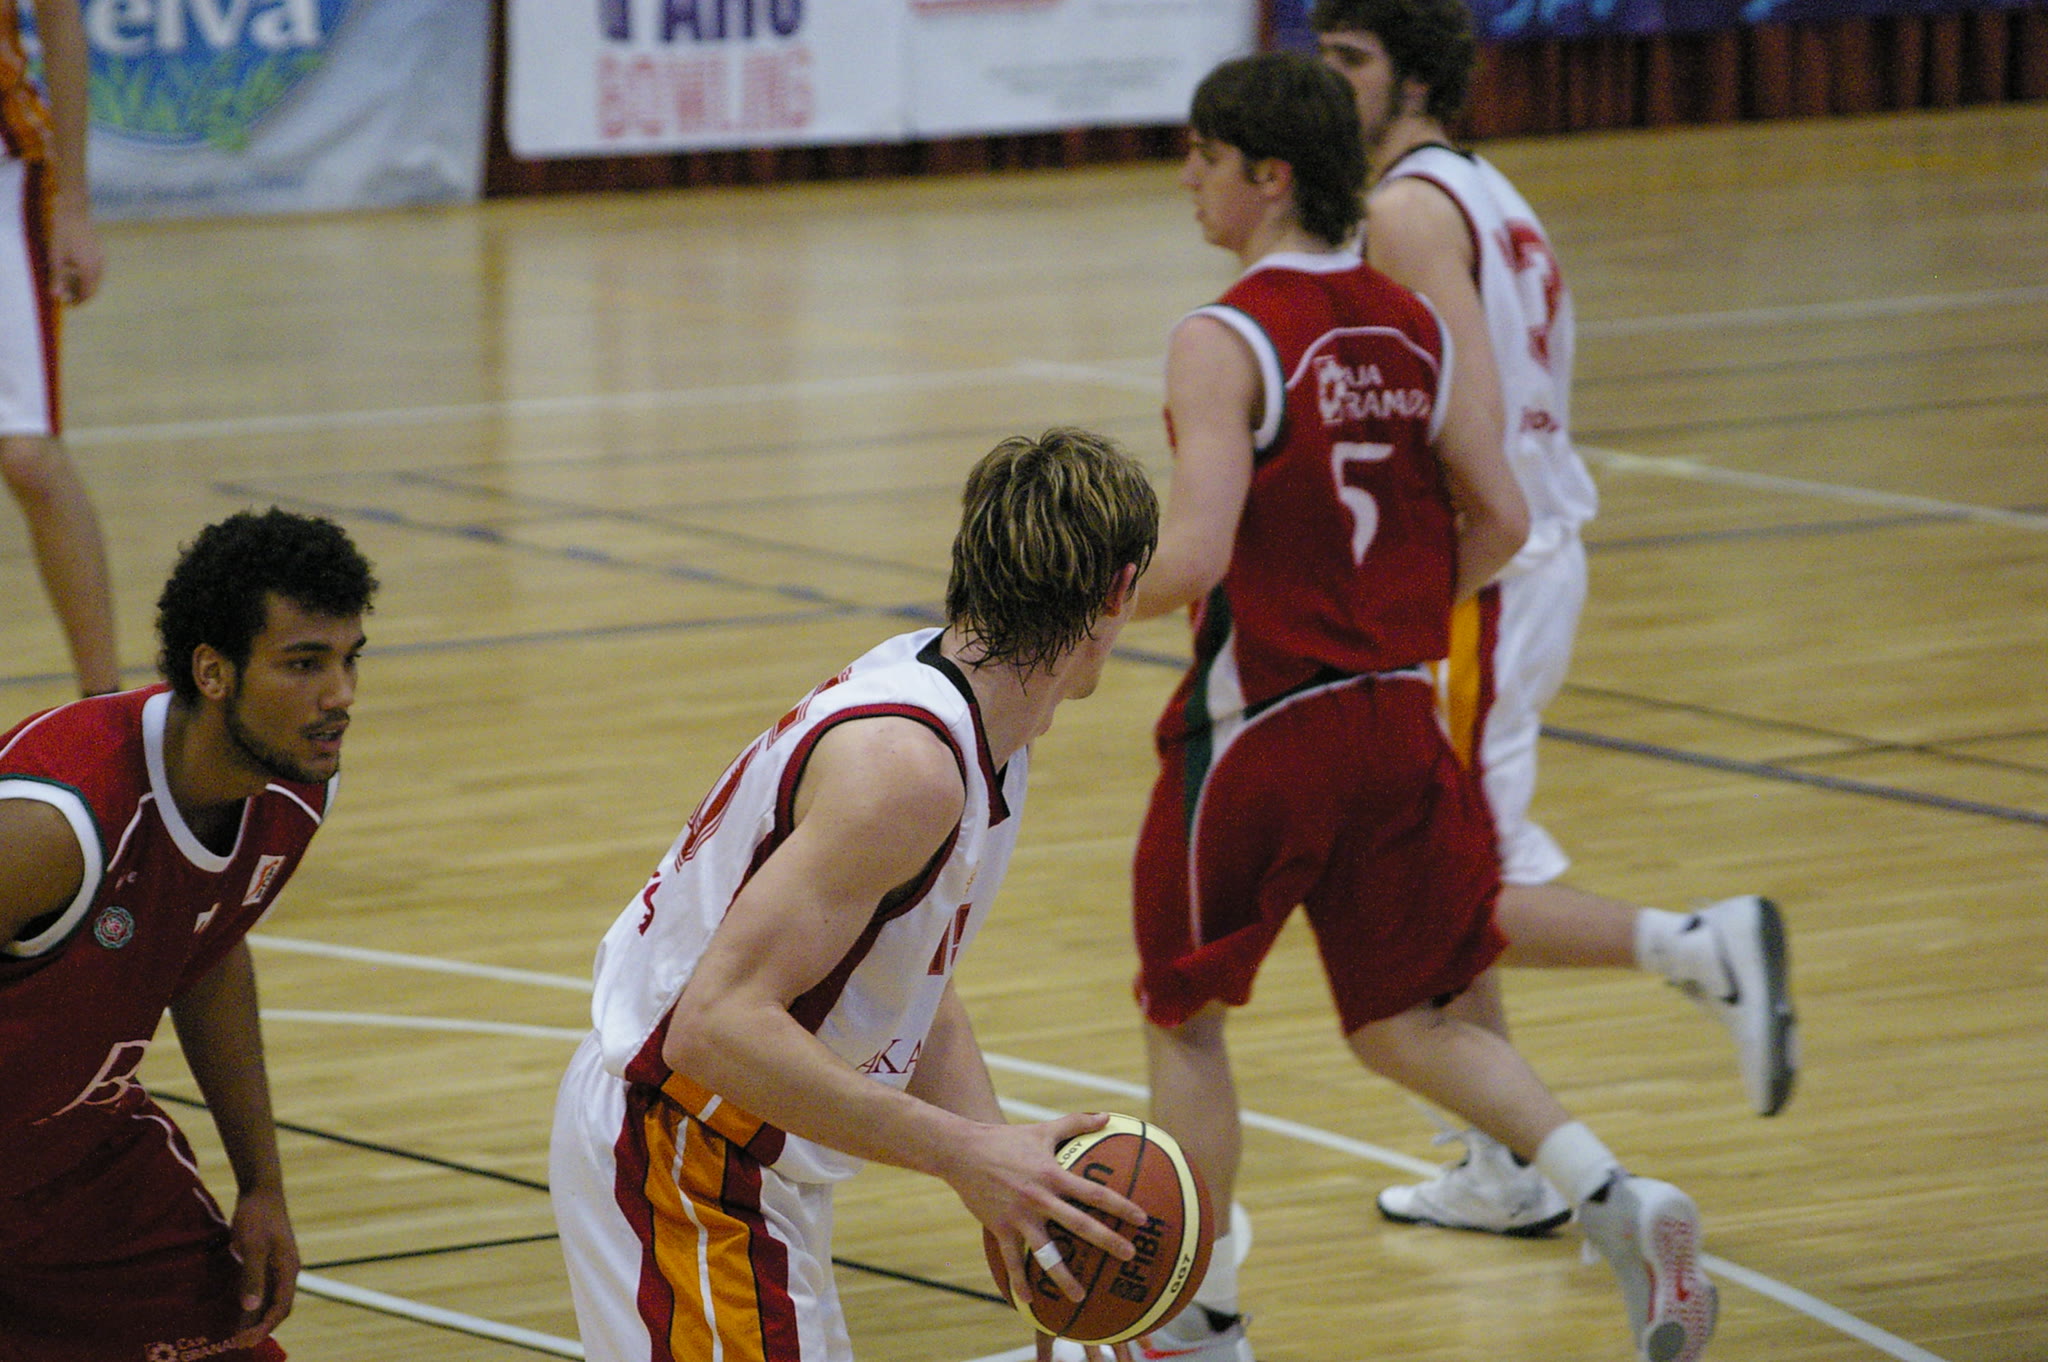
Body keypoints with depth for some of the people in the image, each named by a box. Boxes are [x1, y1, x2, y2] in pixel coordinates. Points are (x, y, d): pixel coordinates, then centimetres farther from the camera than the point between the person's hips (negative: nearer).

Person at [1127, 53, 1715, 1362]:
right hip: (1397, 717, 6)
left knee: (1184, 1018, 13)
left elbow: (1195, 556, -23)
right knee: (1408, 1024, 15)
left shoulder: (1226, 342, -15)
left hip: (1262, 726, -6)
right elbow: (1499, 523, 6)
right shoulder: (1411, 325, 5)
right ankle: (1615, 1197, -6)